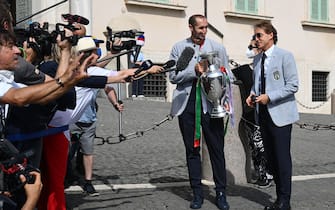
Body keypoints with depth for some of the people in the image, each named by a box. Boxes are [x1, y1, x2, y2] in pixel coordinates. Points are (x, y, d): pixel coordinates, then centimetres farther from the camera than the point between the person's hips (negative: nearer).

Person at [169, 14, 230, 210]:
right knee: (192, 150, 8)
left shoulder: (218, 47, 6)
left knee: (217, 149, 1)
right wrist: (194, 71, -13)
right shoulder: (179, 48, 7)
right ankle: (197, 193, 17)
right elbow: (173, 76, 2)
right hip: (187, 104, 1)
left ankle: (221, 193, 11)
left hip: (211, 104, -1)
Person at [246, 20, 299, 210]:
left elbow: (293, 85, -11)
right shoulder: (257, 59, 14)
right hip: (264, 114, 7)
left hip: (280, 114, -7)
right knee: (271, 157, 10)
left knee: (282, 157, -5)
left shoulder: (285, 56, -6)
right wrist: (252, 95, 3)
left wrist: (269, 97, -18)